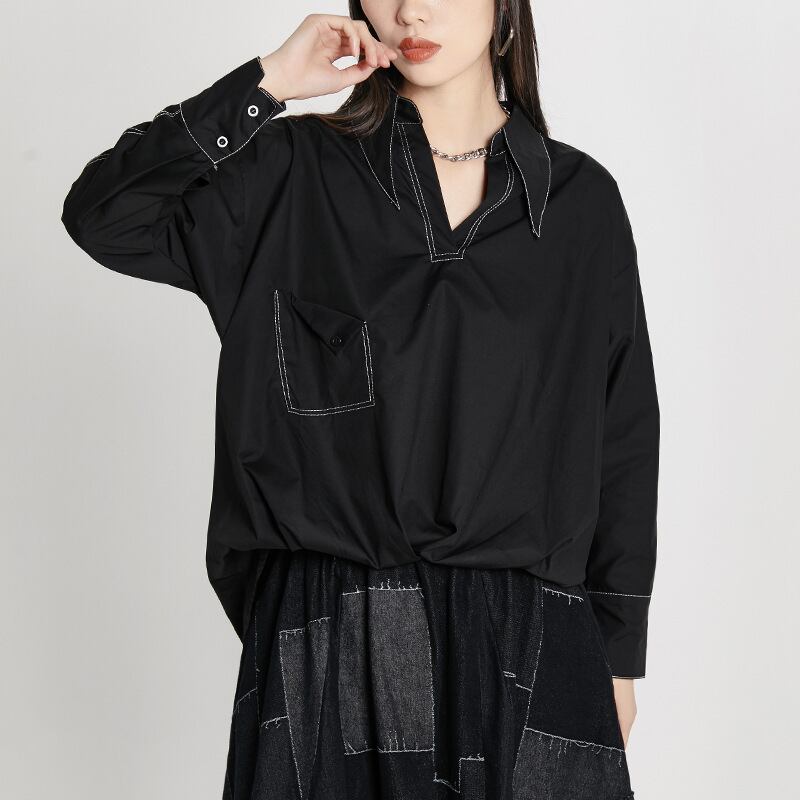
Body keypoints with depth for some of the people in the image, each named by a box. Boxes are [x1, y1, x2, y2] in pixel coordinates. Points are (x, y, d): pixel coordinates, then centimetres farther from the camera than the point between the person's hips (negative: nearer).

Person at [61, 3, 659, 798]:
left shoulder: (581, 198, 4)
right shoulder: (297, 172, 2)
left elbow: (623, 439, 6)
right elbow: (103, 215, -10)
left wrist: (619, 656, 7)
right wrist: (267, 81, -10)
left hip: (526, 643, 1)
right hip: (329, 644, 0)